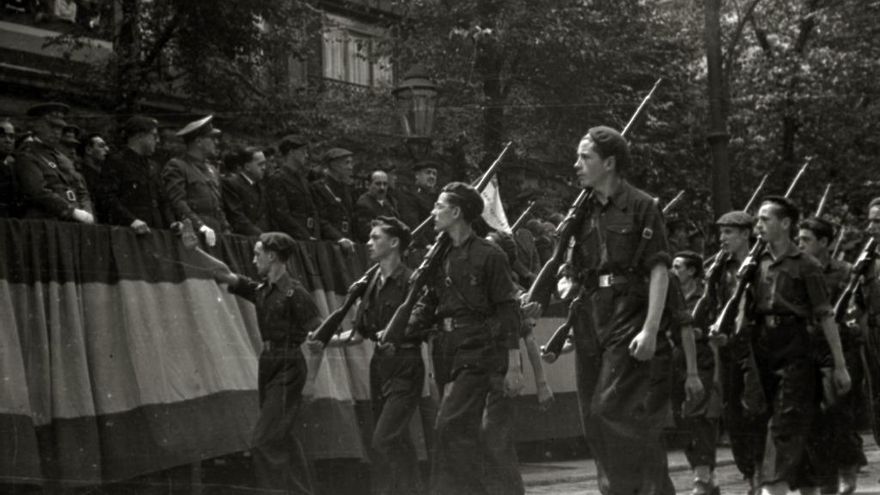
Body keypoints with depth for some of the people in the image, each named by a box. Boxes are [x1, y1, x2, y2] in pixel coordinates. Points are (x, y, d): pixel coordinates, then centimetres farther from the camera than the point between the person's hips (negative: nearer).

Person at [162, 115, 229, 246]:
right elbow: (178, 202, -11)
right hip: (192, 235, -6)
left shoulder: (211, 169, 25)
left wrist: (226, 231, 11)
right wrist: (201, 227, -21)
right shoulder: (176, 166, 1)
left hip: (216, 236, 6)